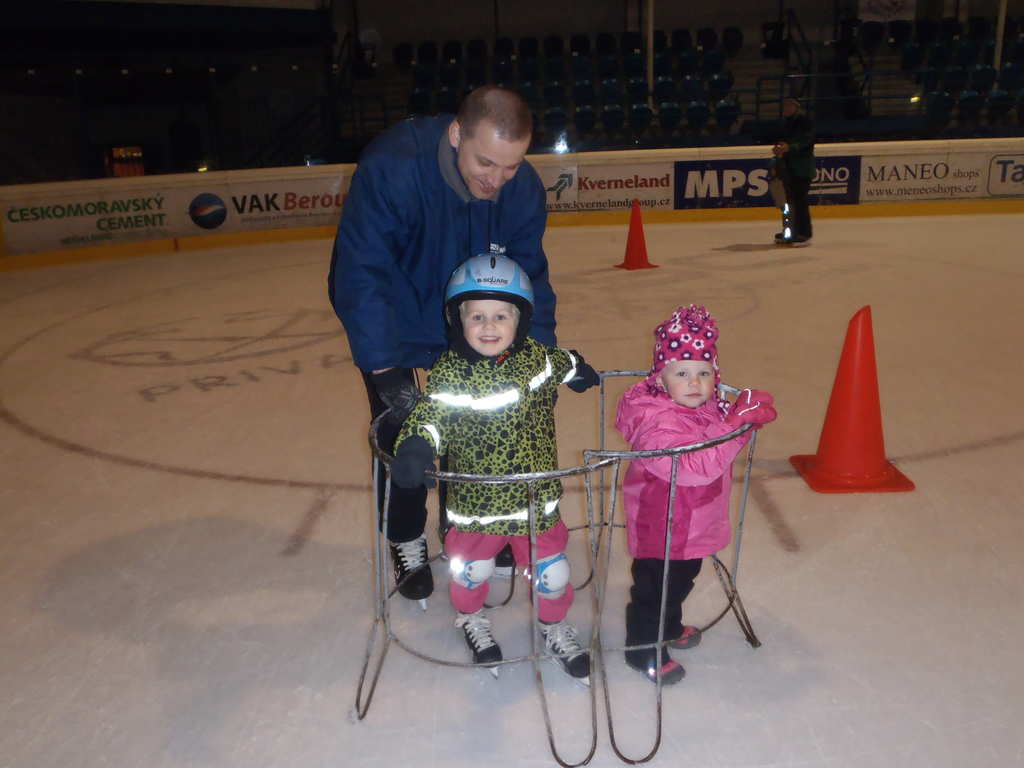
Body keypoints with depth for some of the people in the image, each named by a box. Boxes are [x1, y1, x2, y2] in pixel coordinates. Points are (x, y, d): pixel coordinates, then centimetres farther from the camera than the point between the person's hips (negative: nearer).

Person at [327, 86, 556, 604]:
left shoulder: (522, 188, -23)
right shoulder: (391, 166, -38)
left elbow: (529, 276, -13)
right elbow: (360, 274, -38)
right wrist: (386, 370, -42)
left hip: (465, 314, 4)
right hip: (387, 317, -3)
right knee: (399, 427, -1)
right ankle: (406, 542, 22)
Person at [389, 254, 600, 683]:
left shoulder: (536, 358, -4)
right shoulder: (449, 372, -16)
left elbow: (561, 366, 17)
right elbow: (430, 415, -22)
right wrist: (415, 447, -40)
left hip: (536, 497, 3)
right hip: (475, 501, -2)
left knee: (552, 572, 12)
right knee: (472, 568, 16)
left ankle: (553, 624, 44)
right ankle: (470, 618, 50)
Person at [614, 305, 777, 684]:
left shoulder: (707, 404, -4)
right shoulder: (658, 423, -32)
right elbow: (696, 465, -41)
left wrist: (748, 411, -5)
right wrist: (735, 424, -43)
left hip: (693, 524, 9)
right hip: (662, 528, -9)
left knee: (683, 577, 29)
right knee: (654, 585, 9)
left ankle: (669, 626, 54)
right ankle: (643, 650, 29)